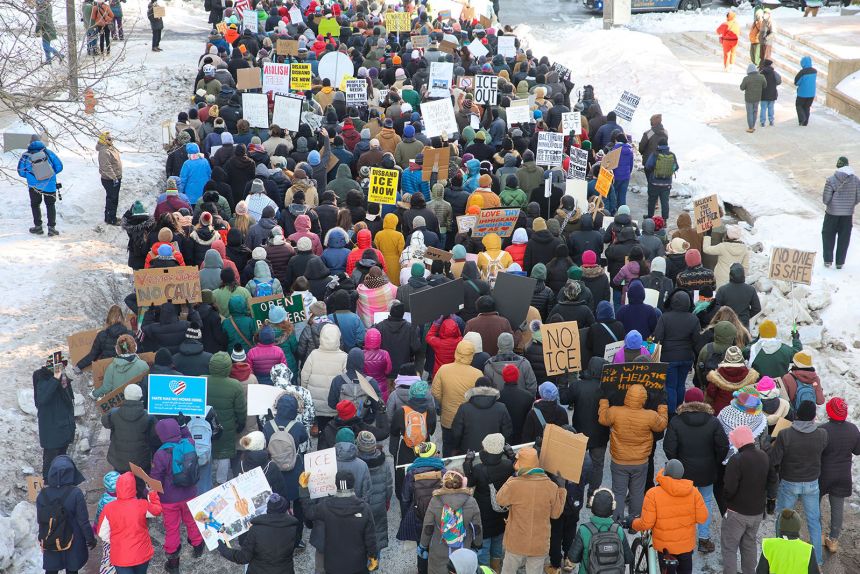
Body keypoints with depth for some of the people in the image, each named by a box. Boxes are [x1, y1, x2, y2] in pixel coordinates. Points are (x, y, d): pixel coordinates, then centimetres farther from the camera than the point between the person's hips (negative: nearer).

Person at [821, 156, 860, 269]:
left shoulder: (831, 180, -16)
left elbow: (825, 199, -14)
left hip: (832, 213, -2)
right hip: (848, 213, 2)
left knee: (828, 236, 17)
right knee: (844, 238, 13)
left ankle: (828, 260, 18)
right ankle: (840, 262, 17)